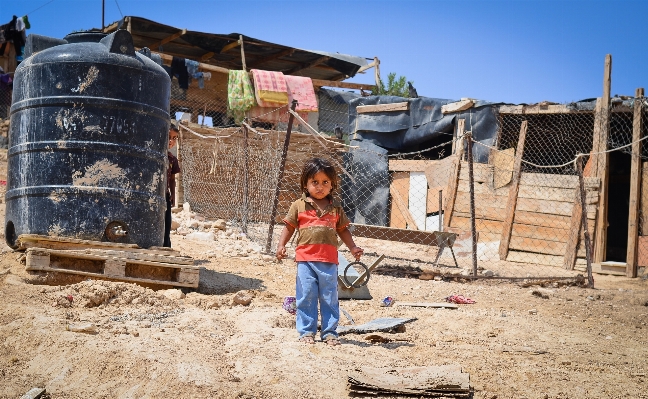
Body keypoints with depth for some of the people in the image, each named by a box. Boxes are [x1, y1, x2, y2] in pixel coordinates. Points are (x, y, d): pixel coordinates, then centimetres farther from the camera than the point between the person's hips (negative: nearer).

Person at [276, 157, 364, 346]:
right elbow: (289, 227, 6)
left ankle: (329, 332, 15)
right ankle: (306, 331, 12)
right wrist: (281, 245, -5)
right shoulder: (299, 206, 4)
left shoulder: (335, 208, 11)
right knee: (306, 296, 2)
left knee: (330, 298, 6)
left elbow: (343, 230, 17)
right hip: (305, 259, -2)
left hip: (329, 261, 2)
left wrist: (353, 248, 9)